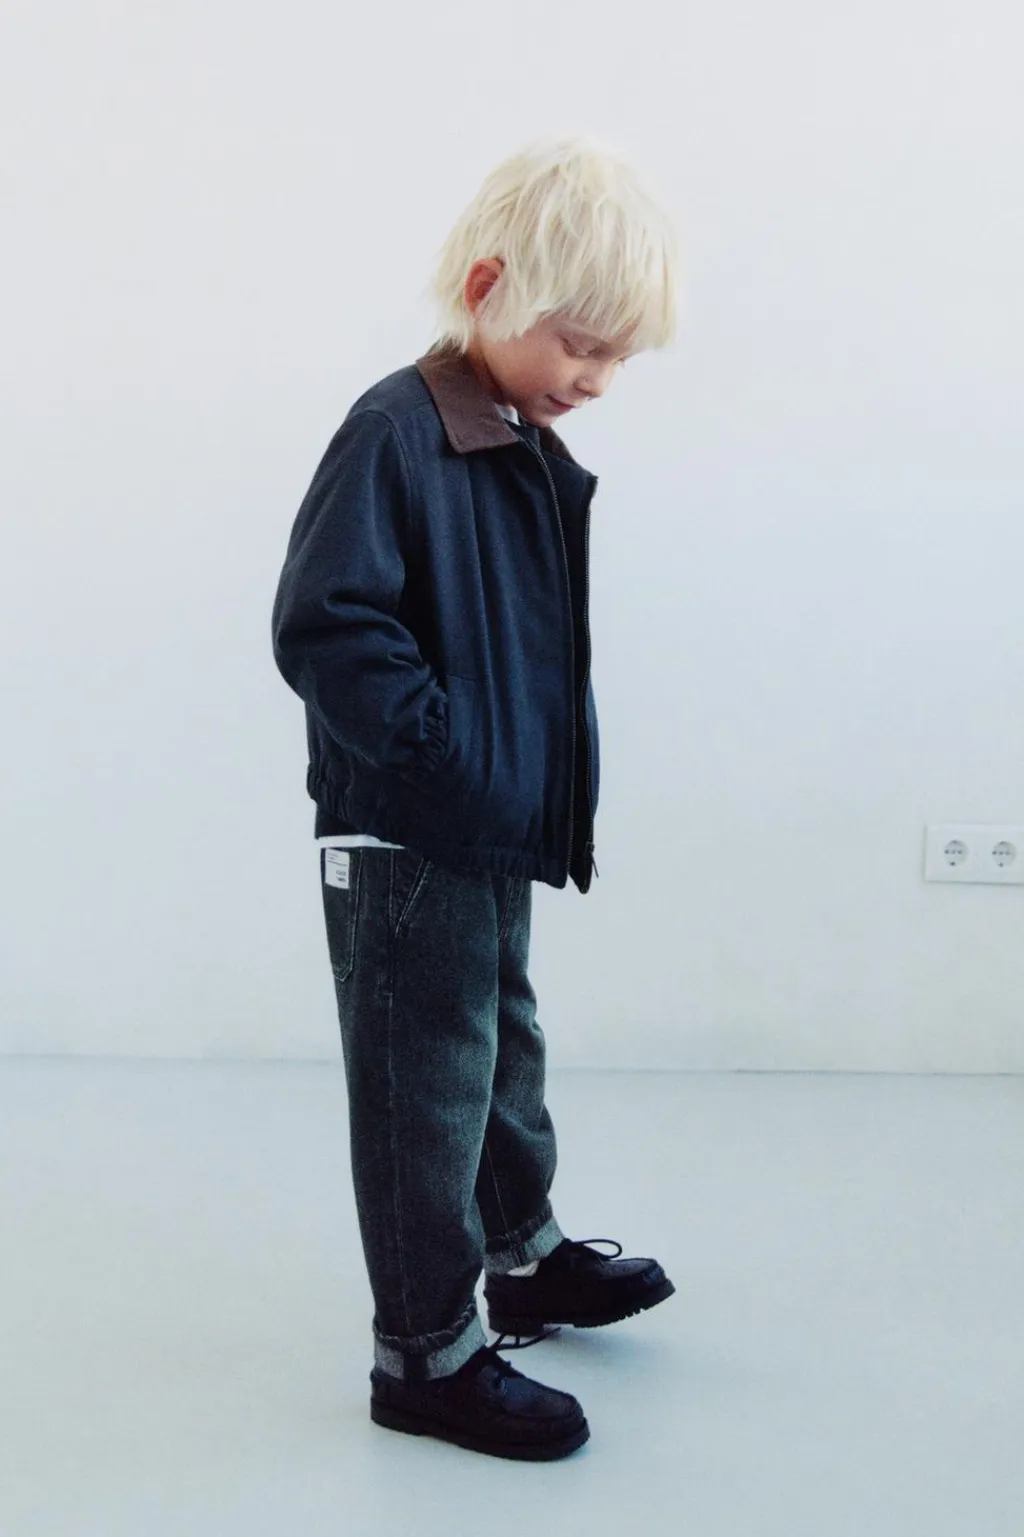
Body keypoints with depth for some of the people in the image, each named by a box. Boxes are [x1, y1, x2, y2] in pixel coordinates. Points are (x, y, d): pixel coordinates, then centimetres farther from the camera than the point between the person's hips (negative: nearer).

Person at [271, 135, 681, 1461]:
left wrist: (546, 782, 8)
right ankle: (427, 1354, 18)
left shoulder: (536, 458, 8)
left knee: (505, 1052, 24)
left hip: (498, 839, 9)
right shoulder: (395, 434, -19)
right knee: (428, 1090, 2)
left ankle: (525, 1260, 44)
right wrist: (454, 755, -23)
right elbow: (322, 627, -26)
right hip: (403, 846, -9)